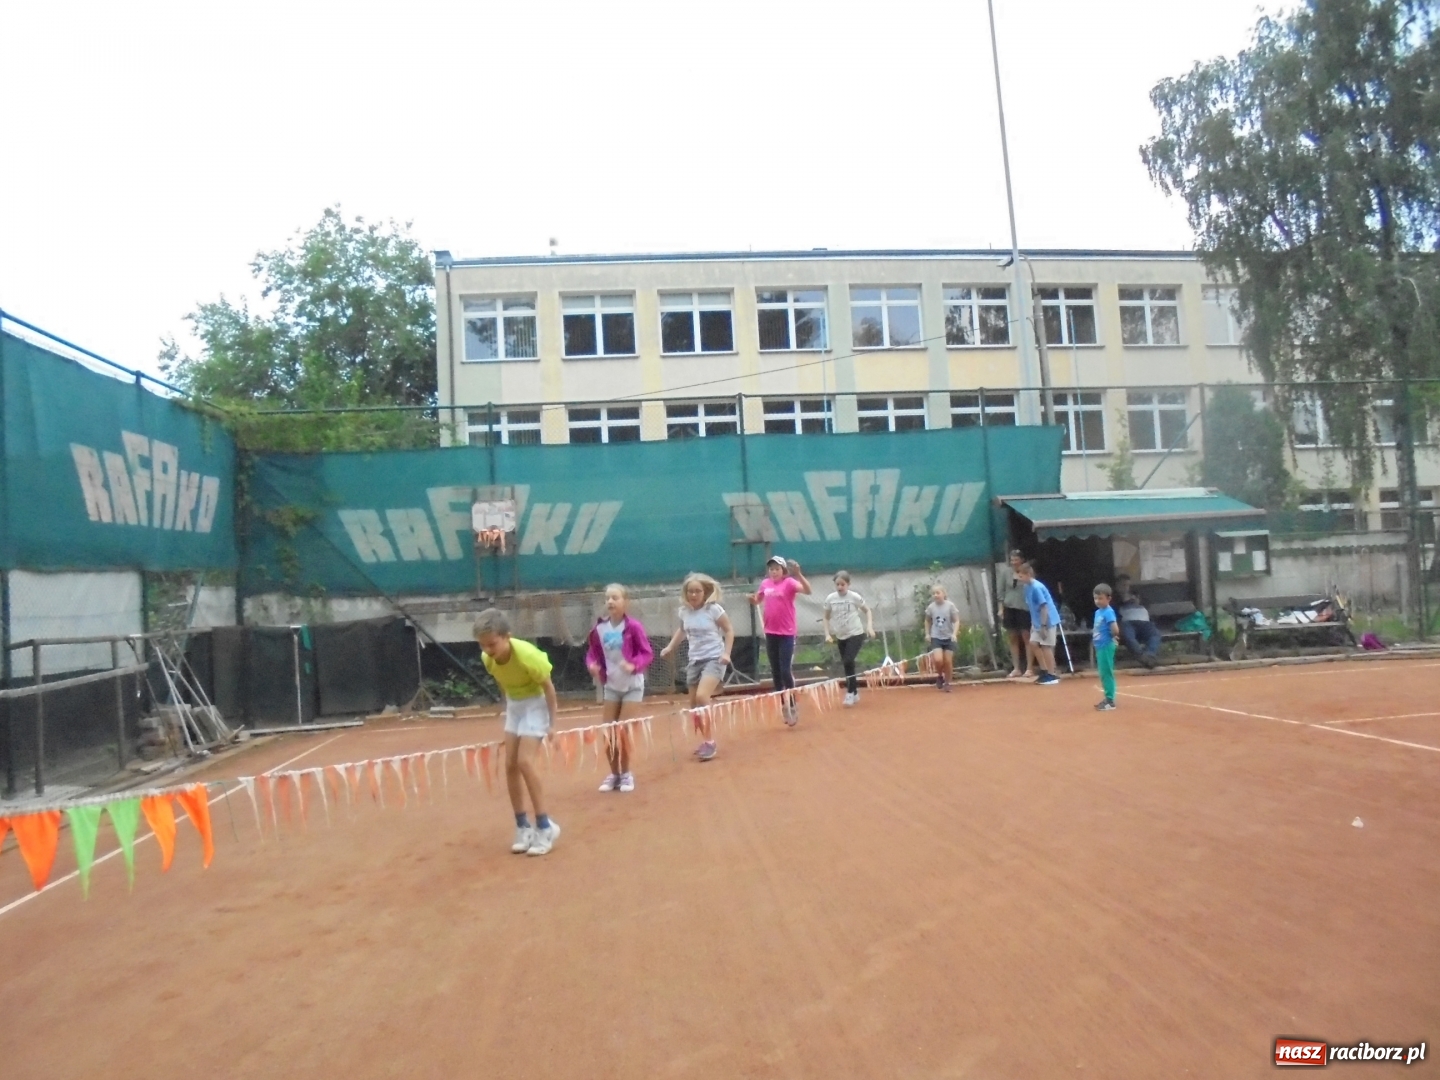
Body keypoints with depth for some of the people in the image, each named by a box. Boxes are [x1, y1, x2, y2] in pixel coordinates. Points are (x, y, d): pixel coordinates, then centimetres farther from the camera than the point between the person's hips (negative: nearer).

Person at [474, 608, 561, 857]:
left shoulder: (527, 656, -33)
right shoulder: (487, 657, -15)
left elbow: (548, 687, -18)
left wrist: (553, 722, -11)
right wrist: (509, 705, 12)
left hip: (535, 703, -6)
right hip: (513, 704, 6)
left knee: (524, 761, -16)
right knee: (510, 765, 2)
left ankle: (545, 826, -5)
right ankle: (522, 827, 14)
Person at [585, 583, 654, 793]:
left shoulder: (633, 626, -16)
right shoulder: (599, 628, -6)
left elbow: (647, 652, -13)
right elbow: (593, 653, 4)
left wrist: (634, 665, -29)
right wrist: (592, 665, -16)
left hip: (632, 685, -4)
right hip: (611, 685, 4)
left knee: (624, 732, -3)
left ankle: (626, 773, 16)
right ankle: (614, 774, 22)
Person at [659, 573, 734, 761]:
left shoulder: (713, 609, -13)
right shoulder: (684, 611, 1)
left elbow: (729, 630, -3)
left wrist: (726, 653, -13)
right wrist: (670, 647, 13)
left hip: (714, 659, -6)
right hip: (695, 661, 6)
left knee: (702, 697, -24)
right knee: (694, 705, 8)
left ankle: (709, 741, -12)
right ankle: (708, 740, 27)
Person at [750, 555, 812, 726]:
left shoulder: (789, 582, -10)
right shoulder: (765, 583, 6)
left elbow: (807, 590, -27)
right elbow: (757, 600, 22)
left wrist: (799, 574, -41)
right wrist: (752, 599, -1)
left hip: (786, 634, -6)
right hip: (770, 634, 6)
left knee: (785, 670, -9)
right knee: (775, 671, 11)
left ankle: (792, 705, 4)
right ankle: (784, 705, 22)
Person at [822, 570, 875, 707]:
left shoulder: (854, 597, -10)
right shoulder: (830, 599, -3)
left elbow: (867, 610, 4)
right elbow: (826, 617, 10)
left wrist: (869, 626, -10)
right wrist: (827, 634, -1)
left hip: (856, 634, -4)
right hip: (841, 637, 4)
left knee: (848, 662, -21)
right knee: (847, 665, 9)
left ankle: (850, 693, -10)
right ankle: (855, 693, 25)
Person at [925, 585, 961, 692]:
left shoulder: (950, 605, -9)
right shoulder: (931, 607, -3)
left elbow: (956, 621, -6)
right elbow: (927, 621, 14)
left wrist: (954, 633, -18)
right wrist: (927, 633, 5)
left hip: (949, 637, 0)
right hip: (936, 637, 1)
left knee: (948, 661, 2)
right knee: (938, 660, -17)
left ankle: (947, 683, 18)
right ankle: (940, 676, 12)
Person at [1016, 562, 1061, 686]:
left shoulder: (1037, 588, -21)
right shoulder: (1027, 587, 7)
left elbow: (1044, 607, -22)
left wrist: (1043, 626, -22)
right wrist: (1034, 623, 16)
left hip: (1048, 621, -9)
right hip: (1038, 622, 9)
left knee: (1046, 647, -4)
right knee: (1033, 643, 9)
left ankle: (1051, 676, 4)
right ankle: (1044, 671, 18)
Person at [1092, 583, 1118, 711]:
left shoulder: (1108, 612, -16)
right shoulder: (1098, 612, 12)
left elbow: (1115, 629, -25)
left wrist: (1110, 637, -7)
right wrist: (1094, 641, 9)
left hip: (1106, 646, -9)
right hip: (1100, 646, 9)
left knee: (1107, 673, -4)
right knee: (1103, 673, 15)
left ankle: (1110, 701, 1)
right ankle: (1108, 698, 24)